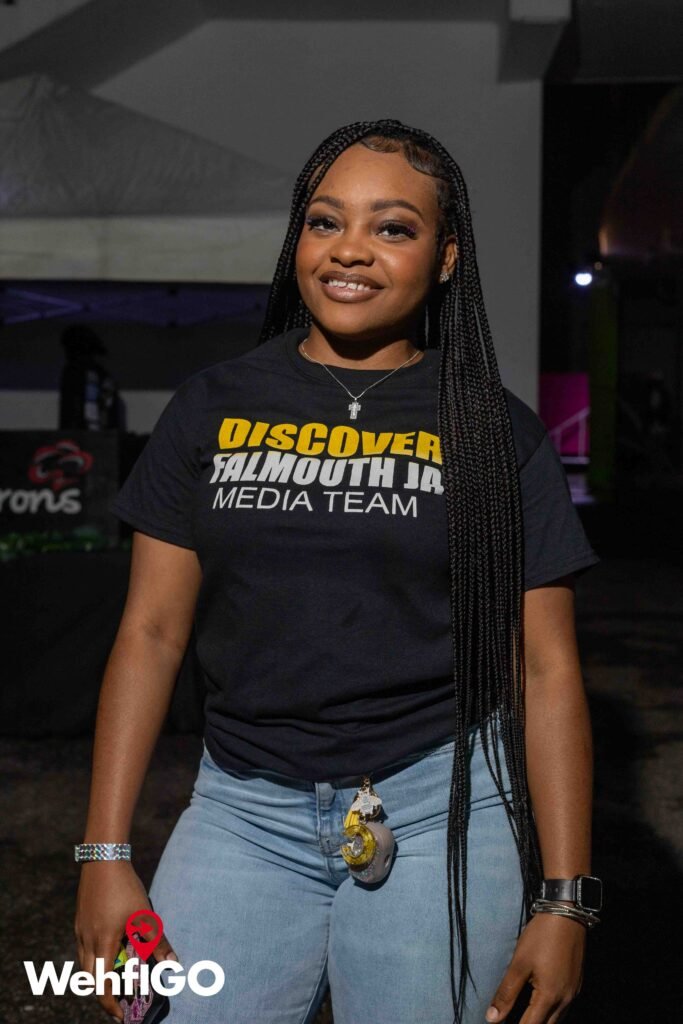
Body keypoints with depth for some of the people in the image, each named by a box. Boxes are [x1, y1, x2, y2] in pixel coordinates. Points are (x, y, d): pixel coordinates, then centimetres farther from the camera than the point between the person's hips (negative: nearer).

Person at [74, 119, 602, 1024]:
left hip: (443, 810, -1)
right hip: (245, 811, 2)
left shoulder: (495, 430, 1)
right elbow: (152, 632, 4)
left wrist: (564, 901, -5)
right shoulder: (216, 406, 5)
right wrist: (106, 854, -1)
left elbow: (547, 669, 0)